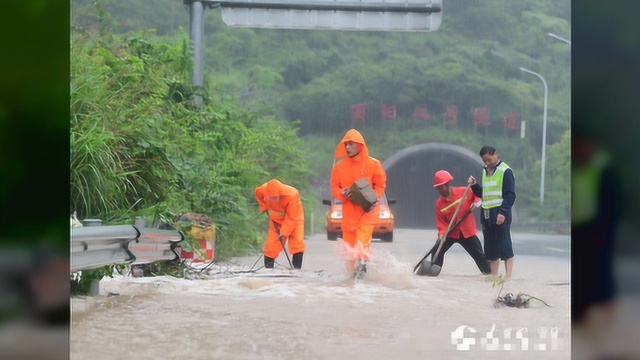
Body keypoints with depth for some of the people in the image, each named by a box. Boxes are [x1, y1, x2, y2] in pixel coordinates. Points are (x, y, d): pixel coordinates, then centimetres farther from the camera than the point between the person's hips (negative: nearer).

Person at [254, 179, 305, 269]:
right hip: (276, 220, 3)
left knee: (297, 242, -20)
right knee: (271, 244, -2)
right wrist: (264, 207, -6)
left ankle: (297, 268, -14)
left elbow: (291, 218, -30)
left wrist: (284, 233, -32)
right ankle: (268, 268, 12)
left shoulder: (292, 195, -37)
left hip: (294, 219, -3)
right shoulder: (263, 190, -26)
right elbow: (257, 193, 3)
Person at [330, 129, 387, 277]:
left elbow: (380, 184, 2)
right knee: (349, 242, 5)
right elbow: (334, 188, 6)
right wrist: (342, 194, -16)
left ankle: (362, 263, -25)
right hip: (349, 210, 3)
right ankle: (352, 270, 19)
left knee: (362, 237, -22)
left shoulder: (373, 164, -4)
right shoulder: (339, 166, 1)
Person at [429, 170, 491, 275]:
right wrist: (442, 233, -21)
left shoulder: (464, 191, -12)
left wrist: (477, 202, -20)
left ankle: (489, 274, 17)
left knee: (479, 254, 4)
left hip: (467, 231, -1)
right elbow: (441, 221, -5)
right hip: (451, 232, 1)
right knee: (437, 250, -12)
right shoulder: (439, 203, -6)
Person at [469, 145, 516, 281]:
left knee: (505, 246, -6)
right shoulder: (485, 171, 16)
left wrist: (503, 212, -21)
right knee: (490, 248, 10)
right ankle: (493, 276, 16)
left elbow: (510, 195, -12)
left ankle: (508, 276, -5)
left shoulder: (506, 171, -8)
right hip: (486, 214, 8)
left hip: (500, 214, -8)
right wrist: (474, 185, 3)